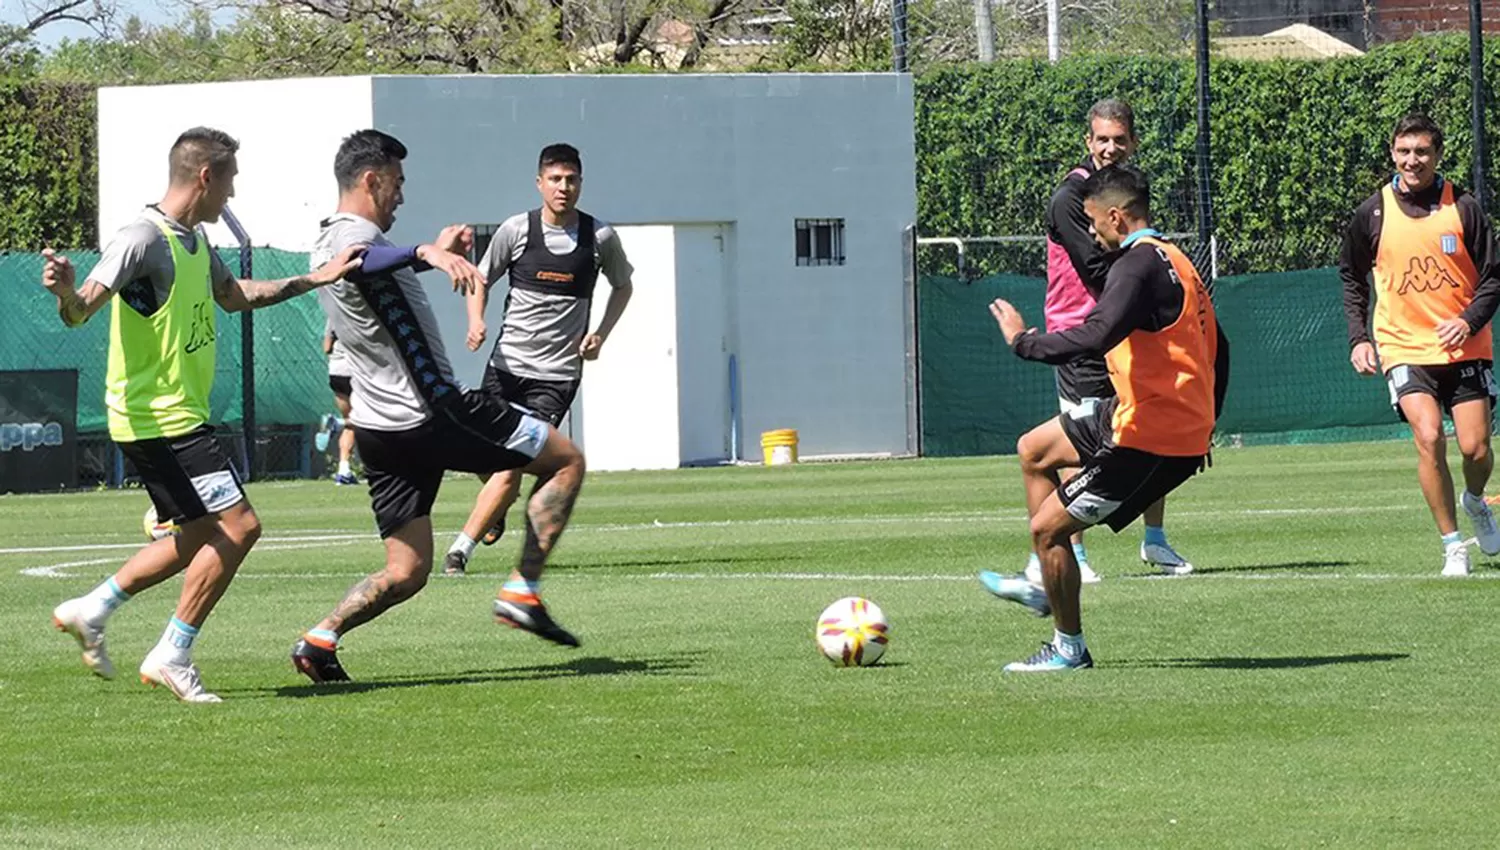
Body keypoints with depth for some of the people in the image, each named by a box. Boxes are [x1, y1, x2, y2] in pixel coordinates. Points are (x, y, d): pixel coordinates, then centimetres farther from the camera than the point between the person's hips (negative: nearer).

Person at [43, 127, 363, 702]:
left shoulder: (195, 242, 12)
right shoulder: (145, 239, -18)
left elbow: (233, 295, 30)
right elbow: (83, 308, -26)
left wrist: (314, 281, 31)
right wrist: (66, 292, -49)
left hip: (181, 414, 10)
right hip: (157, 418, -10)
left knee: (198, 537, 16)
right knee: (238, 526, -12)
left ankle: (90, 610, 24)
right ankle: (172, 656, -5)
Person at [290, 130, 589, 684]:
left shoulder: (328, 243, 17)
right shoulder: (356, 234, -15)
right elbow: (367, 262, -43)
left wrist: (435, 253, 45)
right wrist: (429, 255, -60)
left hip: (380, 428, 9)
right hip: (432, 413, -9)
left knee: (406, 572, 10)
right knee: (566, 461, 4)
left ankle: (320, 639, -9)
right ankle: (522, 593, -3)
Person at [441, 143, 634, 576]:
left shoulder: (600, 237, 0)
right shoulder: (516, 230, -1)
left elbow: (622, 285, 18)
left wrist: (601, 333, 3)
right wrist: (476, 321, -7)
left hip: (557, 373, -1)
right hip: (506, 363, 1)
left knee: (511, 466, -13)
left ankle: (460, 550, -8)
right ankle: (500, 507, 39)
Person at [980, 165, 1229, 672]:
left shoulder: (1138, 264, -18)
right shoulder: (1173, 260, 14)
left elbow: (1096, 336, -32)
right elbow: (1216, 348, 21)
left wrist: (1023, 341, -19)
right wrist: (1202, 428, 27)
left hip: (1147, 439, -10)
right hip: (1186, 430, 10)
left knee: (1047, 528, -3)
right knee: (1034, 450, 23)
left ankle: (1069, 649, 9)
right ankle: (1046, 587, 26)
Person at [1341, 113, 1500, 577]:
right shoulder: (1373, 213, 1)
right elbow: (1352, 277, 15)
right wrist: (1358, 337, 6)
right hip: (1403, 349, 0)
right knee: (1429, 438, -19)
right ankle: (1452, 545, -9)